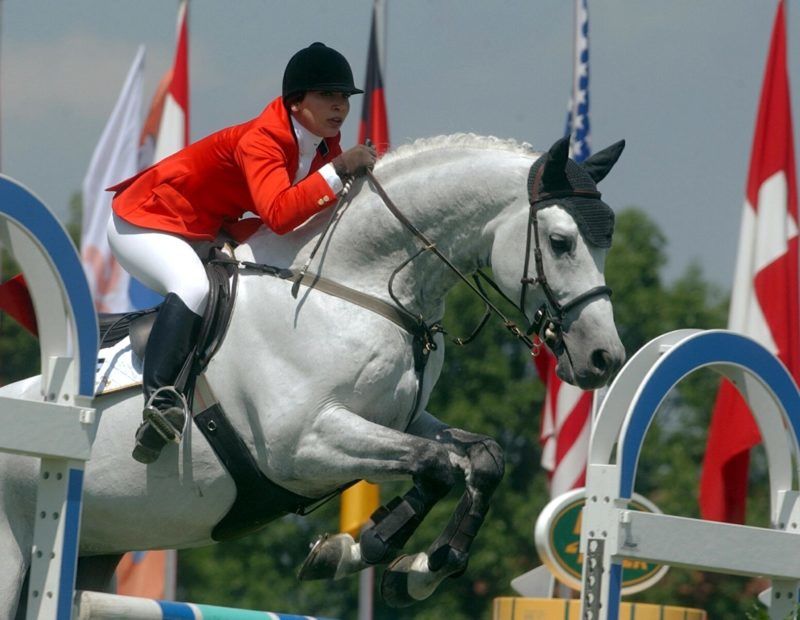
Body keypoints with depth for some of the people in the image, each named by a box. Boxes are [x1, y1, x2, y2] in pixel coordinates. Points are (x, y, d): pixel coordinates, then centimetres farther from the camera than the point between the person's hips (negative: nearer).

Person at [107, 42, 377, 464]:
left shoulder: (325, 143, -4)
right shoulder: (260, 141, -31)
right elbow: (279, 214, -46)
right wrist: (337, 172, -47)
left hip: (205, 232, 10)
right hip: (143, 223, -10)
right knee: (193, 285, -35)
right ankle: (159, 397, -40)